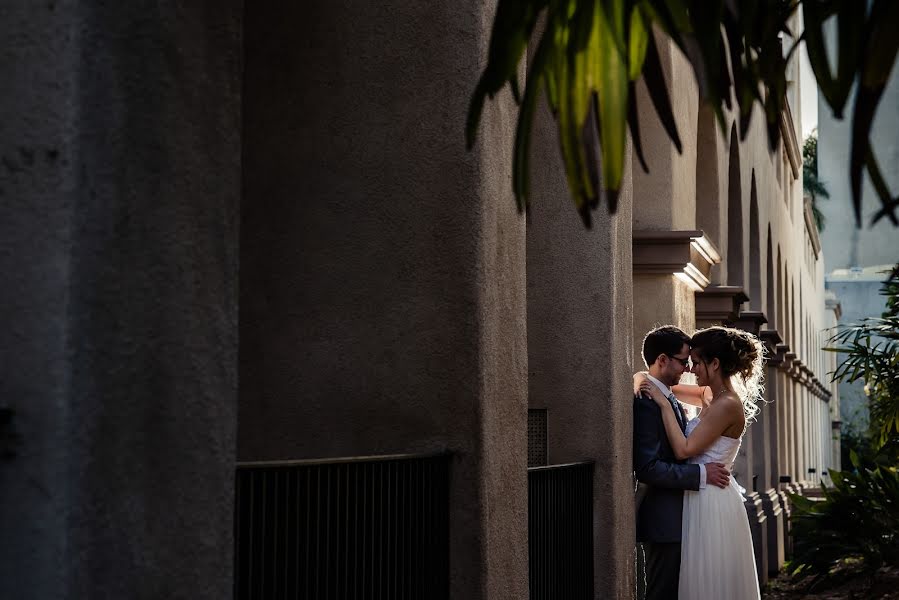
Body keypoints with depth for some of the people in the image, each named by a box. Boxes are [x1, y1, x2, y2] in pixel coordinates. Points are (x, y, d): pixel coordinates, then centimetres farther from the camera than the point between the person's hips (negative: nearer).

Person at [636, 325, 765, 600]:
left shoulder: (727, 405, -18)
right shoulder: (711, 396, 10)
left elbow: (684, 450, -21)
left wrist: (663, 403, -17)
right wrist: (648, 382, 2)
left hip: (712, 500, -9)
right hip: (703, 497, 9)